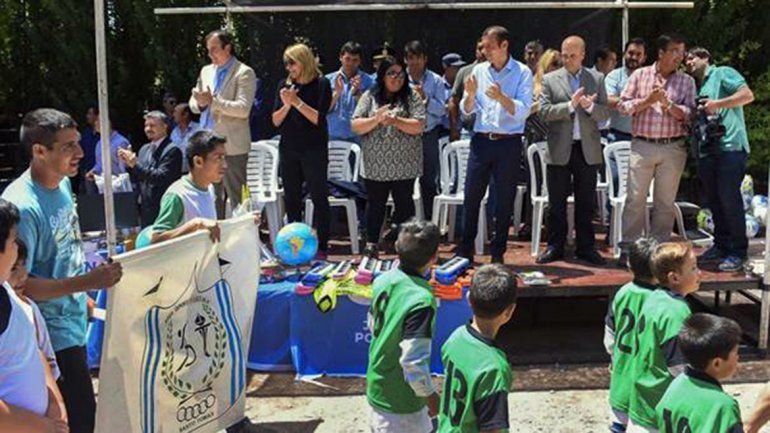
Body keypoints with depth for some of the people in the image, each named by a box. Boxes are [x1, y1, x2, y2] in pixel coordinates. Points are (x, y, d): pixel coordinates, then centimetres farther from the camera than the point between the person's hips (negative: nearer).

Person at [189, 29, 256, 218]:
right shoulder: (206, 71, 17)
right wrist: (200, 103, -5)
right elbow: (193, 103, 18)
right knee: (212, 199, 12)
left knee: (237, 199, -4)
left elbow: (243, 109, -16)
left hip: (232, 147, -7)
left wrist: (213, 101, -22)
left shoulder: (244, 73, -5)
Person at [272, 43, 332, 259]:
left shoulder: (321, 84, -5)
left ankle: (321, 247, 5)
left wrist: (297, 102, -17)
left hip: (314, 150, -5)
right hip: (289, 150, 5)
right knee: (291, 198, 9)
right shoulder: (285, 85, 7)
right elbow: (276, 121, 6)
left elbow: (318, 118, -13)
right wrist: (286, 105, -11)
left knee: (319, 197, -1)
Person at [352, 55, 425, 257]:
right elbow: (356, 126, -1)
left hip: (403, 165, -1)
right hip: (375, 164, 1)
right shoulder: (369, 97, 6)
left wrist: (394, 120, -18)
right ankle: (371, 244, 22)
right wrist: (376, 119, -16)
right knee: (375, 204, 10)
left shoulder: (412, 97, 3)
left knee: (404, 204, 7)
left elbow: (418, 127, -8)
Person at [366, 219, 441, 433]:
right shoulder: (421, 300, -29)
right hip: (400, 402, -7)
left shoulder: (383, 280, -6)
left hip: (378, 385, 7)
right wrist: (430, 395, -14)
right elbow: (414, 362, -27)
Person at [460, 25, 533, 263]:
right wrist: (470, 94, -12)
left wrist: (502, 97, -25)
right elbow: (467, 110, 8)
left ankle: (498, 254, 15)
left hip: (509, 143, -3)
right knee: (471, 197, 3)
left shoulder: (522, 72, -2)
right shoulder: (479, 70, 8)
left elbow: (523, 112, -11)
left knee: (504, 201, 5)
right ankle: (465, 250, 13)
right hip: (481, 141, 3)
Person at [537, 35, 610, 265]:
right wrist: (570, 105, -16)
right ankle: (555, 246, 15)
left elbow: (605, 113, 4)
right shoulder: (550, 79, 5)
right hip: (559, 150, -1)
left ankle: (585, 247, 16)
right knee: (556, 203, 5)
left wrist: (590, 106, -15)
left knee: (586, 203, 7)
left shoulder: (597, 79, 9)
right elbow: (544, 111, -6)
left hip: (588, 149, 1)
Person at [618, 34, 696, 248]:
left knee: (665, 201, 6)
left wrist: (667, 103, -14)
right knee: (635, 198, -1)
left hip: (673, 148, 1)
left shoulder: (686, 81, 8)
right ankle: (628, 246, 6)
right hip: (642, 145, -1)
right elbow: (623, 105, 3)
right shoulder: (640, 75, 7)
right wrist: (647, 101, -9)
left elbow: (689, 115, 0)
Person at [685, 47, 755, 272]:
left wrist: (717, 104, -12)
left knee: (729, 199, -7)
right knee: (713, 200, 11)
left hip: (729, 146, -8)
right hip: (705, 150, 8)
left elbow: (747, 95, -9)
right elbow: (691, 118, 27)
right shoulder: (696, 87, 25)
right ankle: (721, 245, 22)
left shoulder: (723, 74, 4)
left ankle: (737, 252, 1)